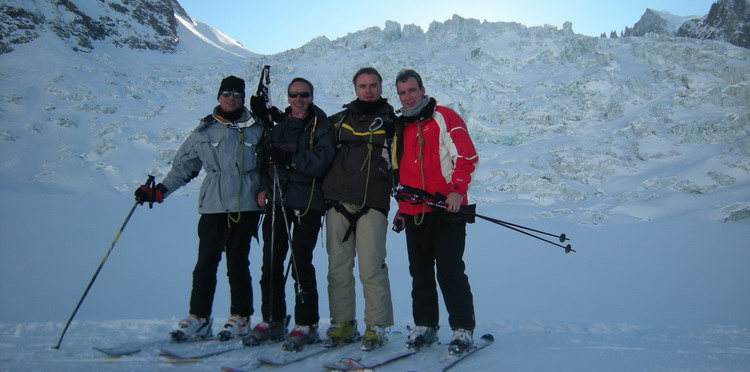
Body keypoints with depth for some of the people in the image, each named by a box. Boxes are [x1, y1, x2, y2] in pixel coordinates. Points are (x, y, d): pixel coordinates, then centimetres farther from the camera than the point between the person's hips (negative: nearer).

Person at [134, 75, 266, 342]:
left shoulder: (256, 129, 8)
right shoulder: (205, 131, 9)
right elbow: (183, 166, 14)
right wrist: (158, 191, 4)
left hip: (245, 206, -1)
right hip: (213, 206, 1)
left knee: (237, 263, 1)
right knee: (206, 263, -1)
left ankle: (240, 318, 12)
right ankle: (198, 317, 9)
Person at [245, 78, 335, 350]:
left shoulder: (320, 124, 2)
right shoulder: (279, 123, 18)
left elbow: (322, 159, -13)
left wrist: (290, 158, -22)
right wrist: (263, 187, 8)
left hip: (307, 200, -5)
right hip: (276, 199, 5)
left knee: (300, 262, -7)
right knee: (271, 262, 6)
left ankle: (306, 324, 3)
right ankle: (272, 321, 17)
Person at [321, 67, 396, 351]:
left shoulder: (392, 121, 11)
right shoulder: (339, 120, 17)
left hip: (372, 204, -3)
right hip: (338, 202, 3)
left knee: (371, 268, -8)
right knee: (338, 267, 4)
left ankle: (376, 326, 3)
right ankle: (343, 323, 15)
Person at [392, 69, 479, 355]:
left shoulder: (444, 117, 0)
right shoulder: (400, 126, 18)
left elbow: (467, 155, -8)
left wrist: (458, 190, -19)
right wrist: (401, 207, 21)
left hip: (446, 208, -6)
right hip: (414, 212, 6)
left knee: (450, 270, -6)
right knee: (420, 272, 9)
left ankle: (463, 328, 4)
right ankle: (424, 326, 20)